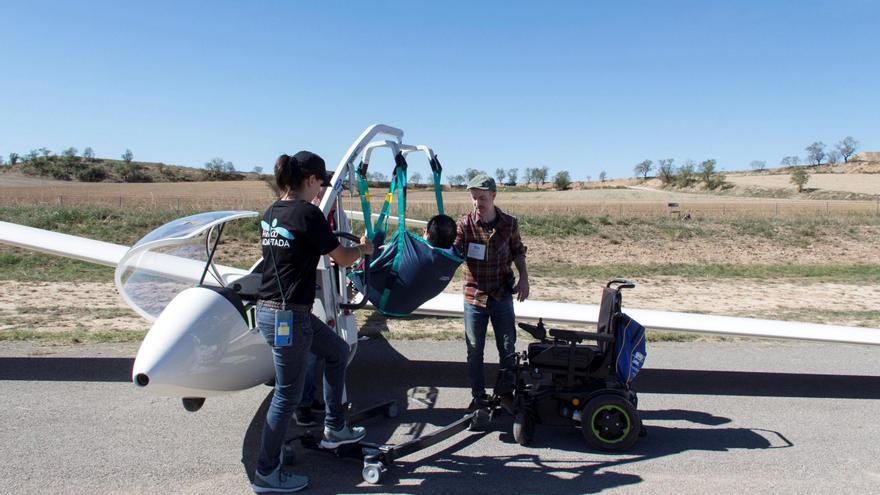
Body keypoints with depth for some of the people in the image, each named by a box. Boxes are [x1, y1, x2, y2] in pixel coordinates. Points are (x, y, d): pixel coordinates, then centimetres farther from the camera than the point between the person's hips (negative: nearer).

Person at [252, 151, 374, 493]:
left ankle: (335, 429, 34)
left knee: (337, 351, 23)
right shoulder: (307, 213, -16)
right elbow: (342, 259, -9)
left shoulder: (270, 213, 8)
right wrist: (362, 248, 14)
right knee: (288, 394, 6)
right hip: (288, 316, -9)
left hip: (269, 308, 9)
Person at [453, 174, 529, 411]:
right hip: (474, 297, -1)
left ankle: (506, 393, 32)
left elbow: (517, 251, 11)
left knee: (507, 349, 12)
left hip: (502, 296, 1)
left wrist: (524, 277, -2)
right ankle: (478, 397, 26)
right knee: (474, 351, 9)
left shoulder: (509, 223, -3)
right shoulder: (465, 223, -8)